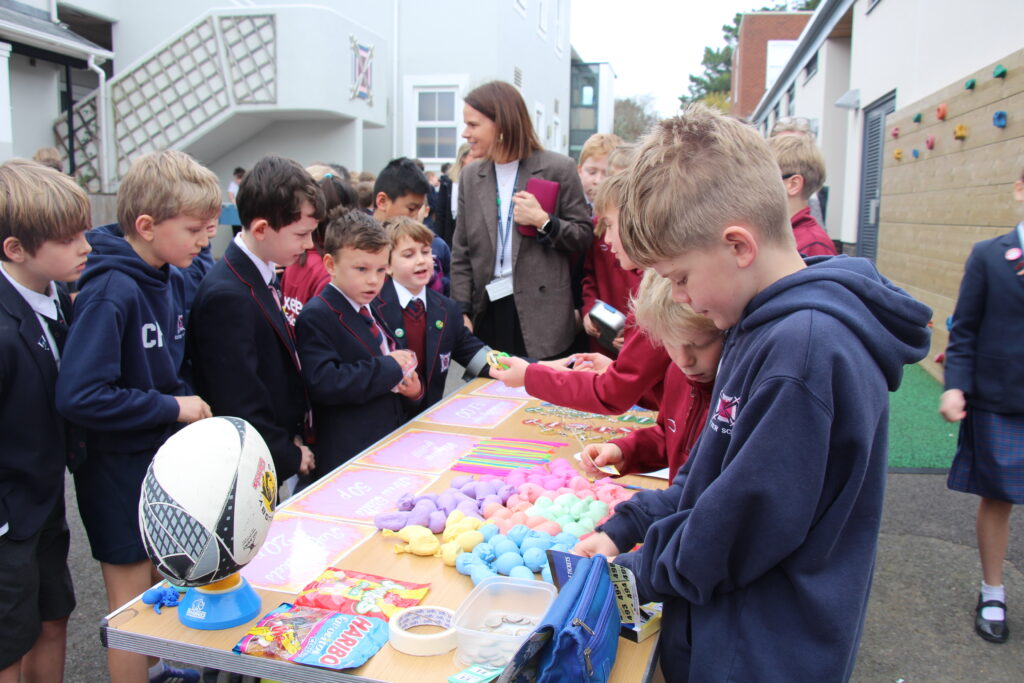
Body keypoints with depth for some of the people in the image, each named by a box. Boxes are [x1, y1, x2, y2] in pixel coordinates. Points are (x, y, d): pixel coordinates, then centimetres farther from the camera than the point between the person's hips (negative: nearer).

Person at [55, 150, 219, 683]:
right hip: (120, 470, -8)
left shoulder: (172, 278, 3)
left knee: (164, 589, 21)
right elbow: (79, 396, -29)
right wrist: (171, 407, -22)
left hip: (166, 454, 8)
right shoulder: (111, 292, -24)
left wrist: (190, 406, -1)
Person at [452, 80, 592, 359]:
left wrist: (543, 221, -15)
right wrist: (461, 311, 1)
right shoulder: (470, 177, 9)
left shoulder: (558, 169, -2)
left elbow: (584, 237, 2)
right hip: (487, 312, 3)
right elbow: (461, 255, 10)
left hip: (541, 317, -3)